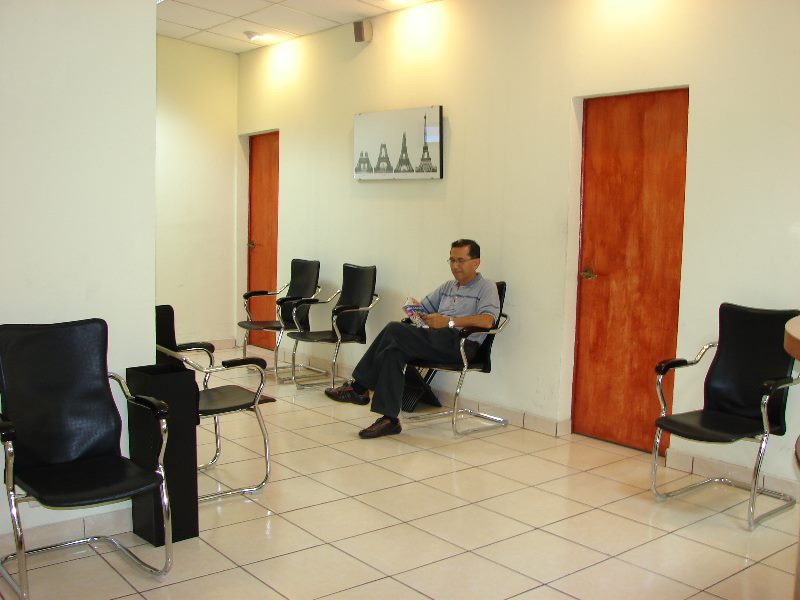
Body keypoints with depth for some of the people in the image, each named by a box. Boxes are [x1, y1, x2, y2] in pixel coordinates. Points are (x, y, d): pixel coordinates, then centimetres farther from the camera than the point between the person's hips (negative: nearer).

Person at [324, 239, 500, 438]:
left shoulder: (486, 288, 5)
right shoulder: (447, 287, 29)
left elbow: (487, 320, -15)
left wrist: (449, 321, -18)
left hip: (461, 344, -7)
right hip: (436, 342, 8)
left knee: (394, 330, -24)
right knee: (392, 352, -24)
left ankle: (358, 387, -14)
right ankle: (389, 419, -24)